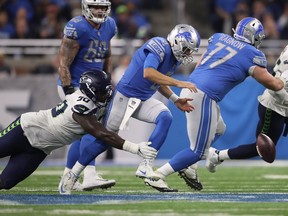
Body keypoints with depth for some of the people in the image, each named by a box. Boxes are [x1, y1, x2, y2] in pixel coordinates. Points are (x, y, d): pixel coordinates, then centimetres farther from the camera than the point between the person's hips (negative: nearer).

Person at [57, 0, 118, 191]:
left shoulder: (109, 26, 3)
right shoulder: (77, 28, -20)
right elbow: (64, 64, -19)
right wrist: (69, 92, -22)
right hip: (74, 87, -8)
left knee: (83, 133, 10)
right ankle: (90, 177, -27)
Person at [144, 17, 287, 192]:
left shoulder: (219, 38, 14)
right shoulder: (252, 55, -2)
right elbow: (274, 84, 8)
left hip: (190, 87, 8)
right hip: (203, 97, -8)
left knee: (219, 130, 28)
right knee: (199, 151, 1)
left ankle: (189, 168, 19)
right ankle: (157, 176, -2)